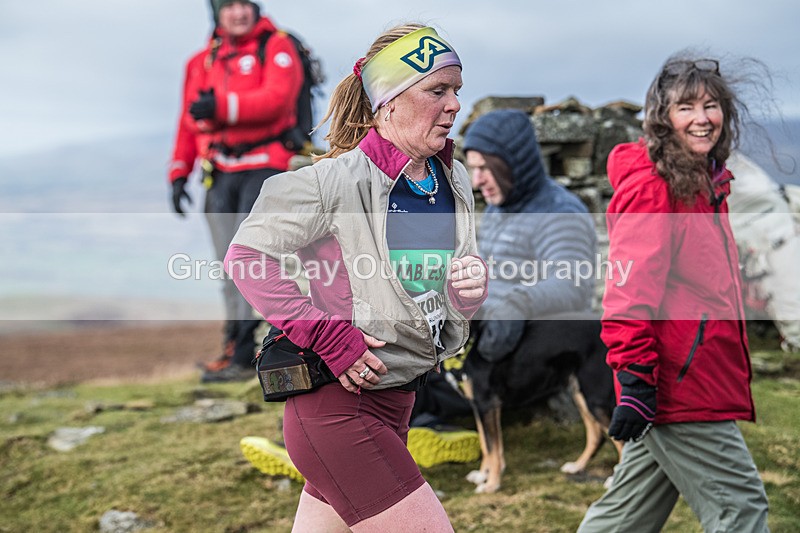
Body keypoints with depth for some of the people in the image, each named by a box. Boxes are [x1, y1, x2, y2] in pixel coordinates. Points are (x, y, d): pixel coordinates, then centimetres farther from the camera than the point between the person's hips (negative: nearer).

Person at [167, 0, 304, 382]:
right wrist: (178, 173, 14)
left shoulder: (277, 48, 1)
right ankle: (238, 349, 6)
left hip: (263, 167, -5)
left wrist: (223, 106, -24)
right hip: (220, 175, 5)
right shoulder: (202, 61, 19)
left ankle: (241, 353, -13)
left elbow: (276, 99, -16)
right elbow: (189, 120, 20)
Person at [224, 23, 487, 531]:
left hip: (395, 401, 8)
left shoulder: (455, 183, 8)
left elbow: (442, 291, 19)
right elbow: (246, 255, -12)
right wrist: (327, 336, -19)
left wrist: (473, 288, -6)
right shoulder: (336, 179, -15)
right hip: (337, 402, -8)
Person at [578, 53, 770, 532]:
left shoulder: (706, 183, 16)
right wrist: (636, 376, -23)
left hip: (700, 381, 9)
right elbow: (631, 289, -19)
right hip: (677, 386, -9)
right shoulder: (651, 186, -13)